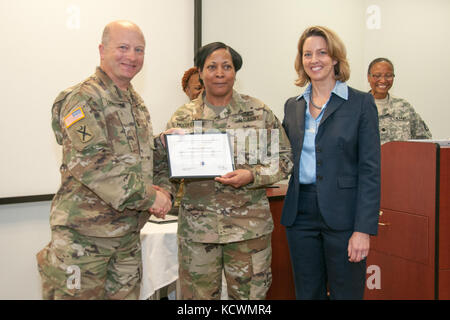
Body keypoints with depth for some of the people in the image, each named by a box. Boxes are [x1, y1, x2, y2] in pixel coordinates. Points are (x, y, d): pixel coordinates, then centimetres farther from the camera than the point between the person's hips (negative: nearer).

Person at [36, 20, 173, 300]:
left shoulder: (137, 104, 15)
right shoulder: (82, 99, -13)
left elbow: (155, 156, 19)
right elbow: (90, 164, -24)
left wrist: (164, 189, -2)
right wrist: (148, 196, -21)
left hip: (128, 233, 8)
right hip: (84, 232, -8)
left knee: (127, 293, 15)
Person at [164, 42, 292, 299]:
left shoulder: (259, 112, 2)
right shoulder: (183, 118, 4)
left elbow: (285, 158, 2)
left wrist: (252, 176, -15)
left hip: (249, 225, 0)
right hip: (197, 226, 1)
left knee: (250, 293, 9)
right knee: (199, 294, 11)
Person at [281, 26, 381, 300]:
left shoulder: (361, 103, -3)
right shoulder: (293, 106, 12)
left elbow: (370, 170, -8)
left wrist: (364, 228, -14)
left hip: (342, 215, -4)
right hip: (300, 214, 4)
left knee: (346, 292, 6)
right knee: (307, 293, 14)